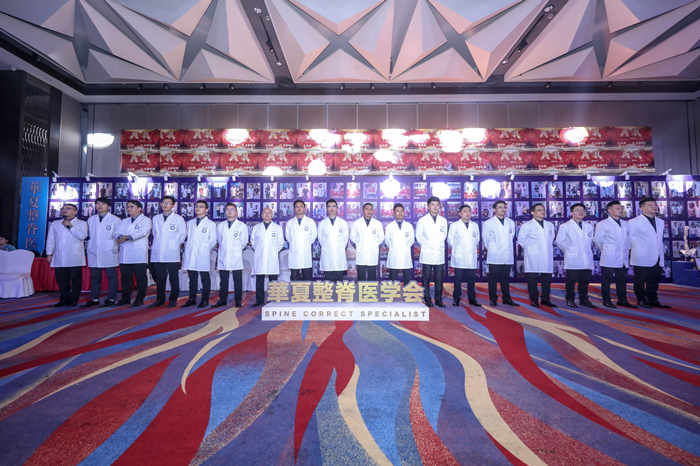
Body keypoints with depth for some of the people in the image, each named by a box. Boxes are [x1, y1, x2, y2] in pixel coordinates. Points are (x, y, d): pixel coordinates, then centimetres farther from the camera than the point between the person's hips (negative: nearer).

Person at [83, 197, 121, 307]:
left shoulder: (115, 220, 0)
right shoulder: (91, 219, 14)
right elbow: (88, 235, 19)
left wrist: (115, 248, -8)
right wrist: (89, 247, 10)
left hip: (109, 254, -4)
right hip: (94, 253, 4)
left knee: (111, 276, 0)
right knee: (94, 277, 8)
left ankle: (111, 298, 6)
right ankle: (94, 298, 16)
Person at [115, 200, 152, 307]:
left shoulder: (146, 220, 5)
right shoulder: (124, 221, 24)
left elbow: (142, 232, -13)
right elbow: (117, 233, 11)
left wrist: (127, 237, -18)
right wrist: (120, 237, -11)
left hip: (139, 255, -6)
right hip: (125, 256, 6)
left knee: (140, 278, -3)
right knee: (126, 277, 9)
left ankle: (140, 299, 4)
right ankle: (125, 298, 19)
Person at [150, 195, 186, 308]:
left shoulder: (178, 219, 2)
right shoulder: (156, 218, 15)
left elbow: (183, 234, 3)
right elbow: (155, 233, 20)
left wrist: (176, 244, -1)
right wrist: (154, 245, 11)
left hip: (172, 254, -4)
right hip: (157, 254, 4)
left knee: (173, 278, 0)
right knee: (159, 278, 8)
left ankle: (173, 300, 8)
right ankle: (160, 299, 18)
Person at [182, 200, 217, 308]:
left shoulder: (211, 224, 5)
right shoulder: (190, 223, 18)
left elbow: (213, 240, 3)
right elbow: (186, 238, 19)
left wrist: (206, 249, -6)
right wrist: (187, 248, 6)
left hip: (203, 256, -4)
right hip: (190, 256, 4)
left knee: (205, 278, 0)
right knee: (192, 278, 8)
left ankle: (205, 300, 6)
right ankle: (192, 299, 17)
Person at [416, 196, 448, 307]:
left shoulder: (443, 221, 11)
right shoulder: (422, 221, 3)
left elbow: (444, 236, 18)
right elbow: (418, 236, 7)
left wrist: (438, 245, 8)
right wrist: (427, 245, 4)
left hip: (440, 255, 2)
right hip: (427, 254, -2)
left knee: (439, 279, 3)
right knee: (426, 279, 0)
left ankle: (438, 300, 12)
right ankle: (427, 300, 9)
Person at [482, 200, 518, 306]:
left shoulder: (510, 223, 13)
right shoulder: (488, 223, 1)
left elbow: (511, 236, 19)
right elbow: (486, 239, 4)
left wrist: (508, 248, 13)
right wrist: (491, 249, 6)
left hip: (507, 257, 4)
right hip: (494, 257, -4)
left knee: (506, 278, 10)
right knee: (493, 278, -1)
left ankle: (507, 299, 17)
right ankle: (493, 299, 6)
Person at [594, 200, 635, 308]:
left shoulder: (625, 224, 14)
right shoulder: (602, 224, -2)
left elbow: (628, 239, 21)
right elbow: (597, 240, 0)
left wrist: (626, 250, 13)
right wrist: (605, 250, 6)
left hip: (623, 259, 5)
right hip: (609, 259, -5)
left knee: (622, 280, 9)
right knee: (606, 280, -1)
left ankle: (622, 300, 18)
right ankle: (606, 300, 5)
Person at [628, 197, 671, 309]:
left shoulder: (660, 222, 15)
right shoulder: (634, 222, -7)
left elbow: (660, 240, 19)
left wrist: (662, 260, 17)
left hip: (657, 260, 6)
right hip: (642, 259, -6)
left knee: (654, 282, 11)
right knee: (640, 282, 1)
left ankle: (653, 300, 20)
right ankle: (641, 301, 10)